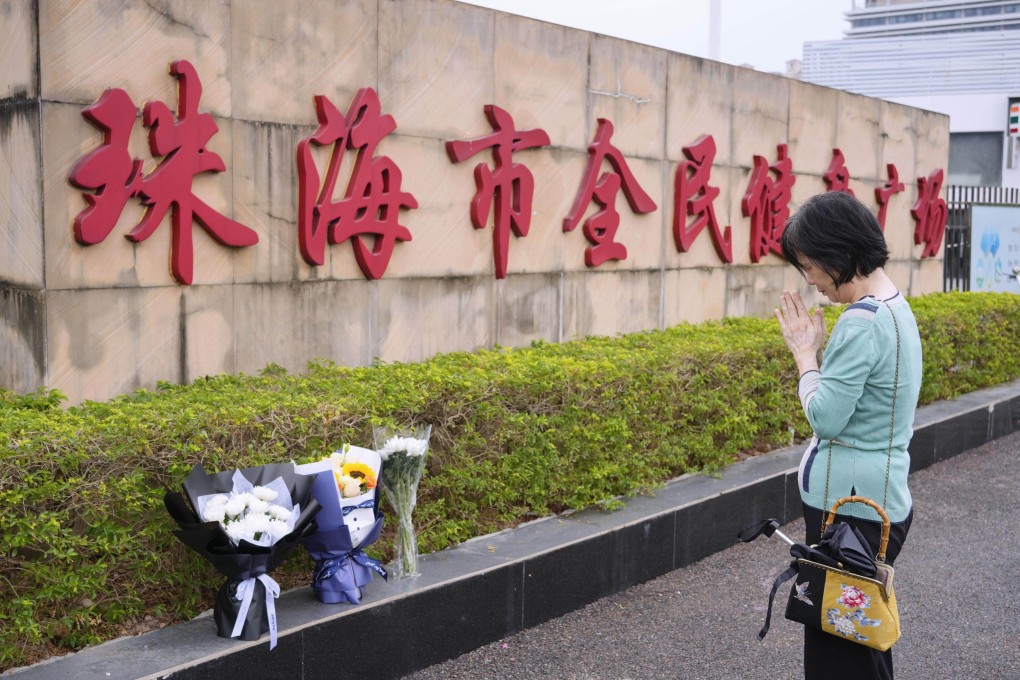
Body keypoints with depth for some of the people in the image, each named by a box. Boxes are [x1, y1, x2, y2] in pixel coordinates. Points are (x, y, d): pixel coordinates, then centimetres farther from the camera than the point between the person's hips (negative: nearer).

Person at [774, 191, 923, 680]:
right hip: (880, 498, 10)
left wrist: (805, 352, -7)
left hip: (850, 506, -10)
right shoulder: (894, 305, 10)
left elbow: (825, 417, -19)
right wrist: (817, 350, 5)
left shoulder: (861, 322, -21)